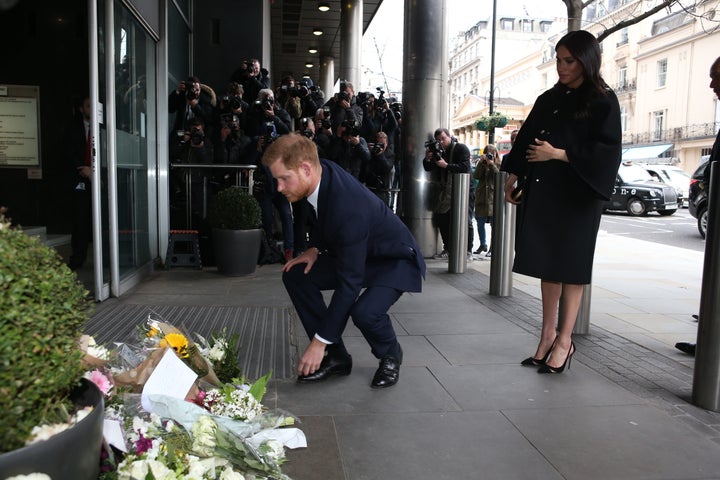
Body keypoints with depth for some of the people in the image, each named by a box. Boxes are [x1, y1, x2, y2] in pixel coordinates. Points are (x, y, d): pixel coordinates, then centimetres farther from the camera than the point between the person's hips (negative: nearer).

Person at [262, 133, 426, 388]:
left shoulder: (348, 208, -38)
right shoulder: (322, 171, -15)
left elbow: (348, 283, -34)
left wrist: (320, 340, -28)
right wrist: (315, 248, -7)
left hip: (396, 260, -8)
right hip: (355, 252, 8)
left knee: (364, 312, -34)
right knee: (295, 275, -7)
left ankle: (390, 354, 3)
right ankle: (336, 356, 3)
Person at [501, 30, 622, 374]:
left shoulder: (602, 101, -3)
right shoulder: (549, 99, 14)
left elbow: (607, 152, -11)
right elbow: (526, 139, 15)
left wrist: (558, 154, -15)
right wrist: (513, 177, 7)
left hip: (577, 195, -5)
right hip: (542, 192, 6)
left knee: (569, 266, -1)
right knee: (547, 263, 7)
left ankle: (564, 340, 9)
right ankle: (548, 334, 16)